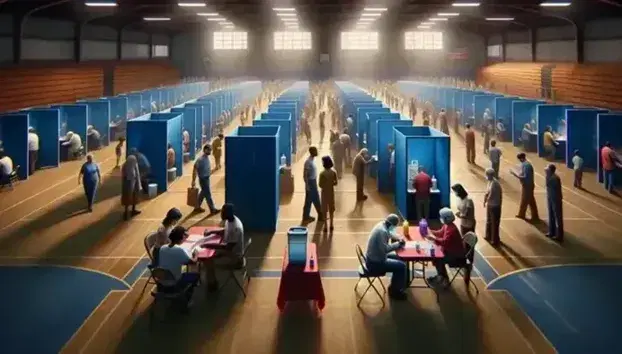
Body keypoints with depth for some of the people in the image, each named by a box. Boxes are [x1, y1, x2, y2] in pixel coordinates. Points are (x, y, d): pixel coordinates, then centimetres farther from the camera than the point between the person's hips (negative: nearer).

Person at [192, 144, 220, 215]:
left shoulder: (207, 157, 2)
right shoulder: (200, 159, -24)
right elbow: (194, 170, -21)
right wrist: (193, 181, -20)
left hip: (207, 178, 9)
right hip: (203, 179, -9)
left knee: (203, 193, 19)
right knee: (208, 194, 1)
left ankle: (197, 207, 32)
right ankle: (213, 209, 10)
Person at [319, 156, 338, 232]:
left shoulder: (322, 174, -20)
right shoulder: (334, 172, -8)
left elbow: (320, 185, -16)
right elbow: (335, 183, 0)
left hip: (324, 193, -4)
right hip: (331, 192, 4)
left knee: (324, 210, 8)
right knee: (331, 209, 17)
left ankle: (325, 226, 12)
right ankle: (331, 225, 25)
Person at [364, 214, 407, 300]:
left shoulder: (382, 225, 3)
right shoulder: (382, 231, -28)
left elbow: (390, 234, 22)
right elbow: (385, 249, -32)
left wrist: (399, 239, 4)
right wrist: (398, 244, -19)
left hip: (374, 257, 10)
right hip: (375, 263, -10)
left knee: (398, 258, 20)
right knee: (401, 266, -8)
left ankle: (394, 287, 28)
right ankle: (395, 291, 9)